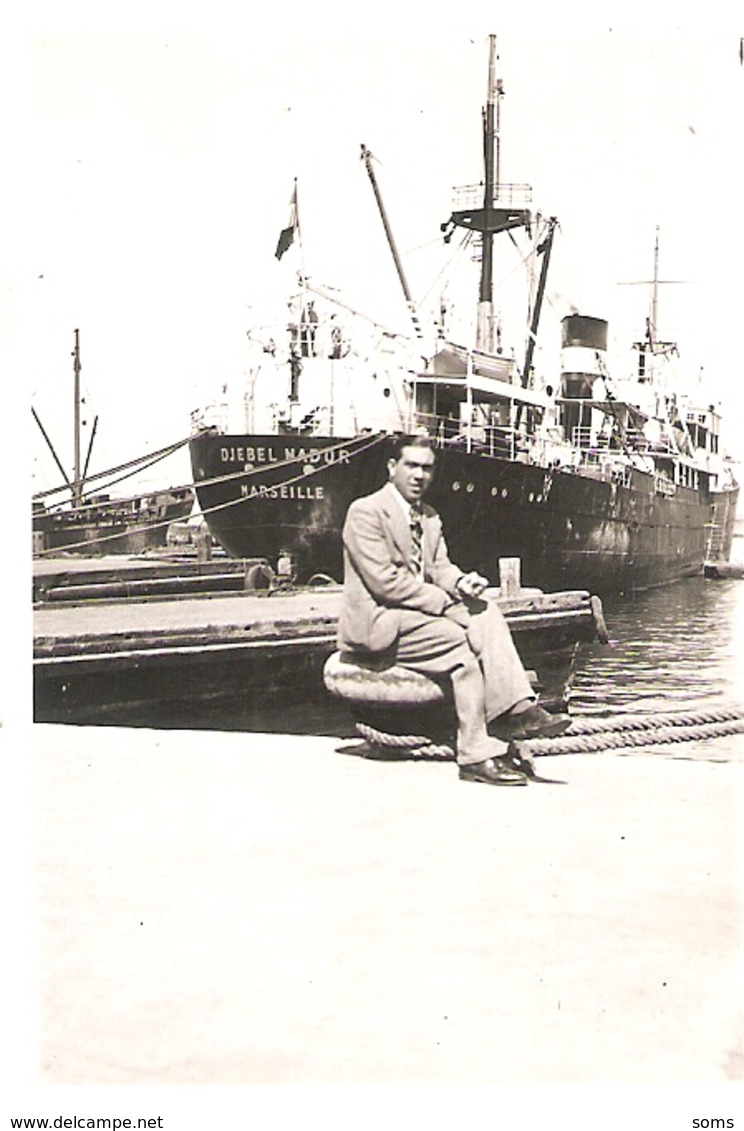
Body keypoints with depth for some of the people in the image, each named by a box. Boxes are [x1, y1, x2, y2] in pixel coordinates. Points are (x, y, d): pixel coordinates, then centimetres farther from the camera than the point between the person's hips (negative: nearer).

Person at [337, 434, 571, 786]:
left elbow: (439, 567, 12)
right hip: (377, 622, -8)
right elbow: (384, 582, -18)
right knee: (463, 639, -26)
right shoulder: (365, 512, -10)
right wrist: (446, 602, -19)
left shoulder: (429, 518, 17)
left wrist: (461, 582, -13)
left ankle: (515, 709, -26)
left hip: (422, 611, 8)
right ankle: (477, 756, -23)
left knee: (487, 612, -16)